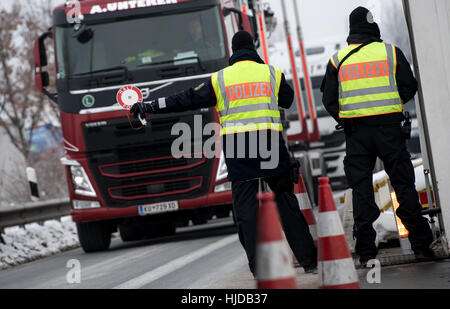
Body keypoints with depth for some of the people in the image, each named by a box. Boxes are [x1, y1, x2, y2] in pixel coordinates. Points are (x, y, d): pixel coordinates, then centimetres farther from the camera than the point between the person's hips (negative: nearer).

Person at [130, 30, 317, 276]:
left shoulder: (220, 79, 7)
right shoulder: (272, 73, 8)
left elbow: (188, 99, 7)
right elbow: (287, 100, 23)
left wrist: (149, 107, 14)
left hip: (237, 149, 0)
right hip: (270, 142, 0)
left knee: (245, 206, 5)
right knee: (286, 200, 6)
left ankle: (258, 267, 0)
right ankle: (308, 260, 4)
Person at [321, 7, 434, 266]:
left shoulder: (338, 60, 4)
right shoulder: (391, 52, 1)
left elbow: (329, 99, 1)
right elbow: (409, 87, 1)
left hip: (356, 131, 1)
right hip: (389, 126, -1)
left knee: (361, 189, 5)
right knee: (404, 184, 6)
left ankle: (366, 250, 2)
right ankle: (421, 243, 7)